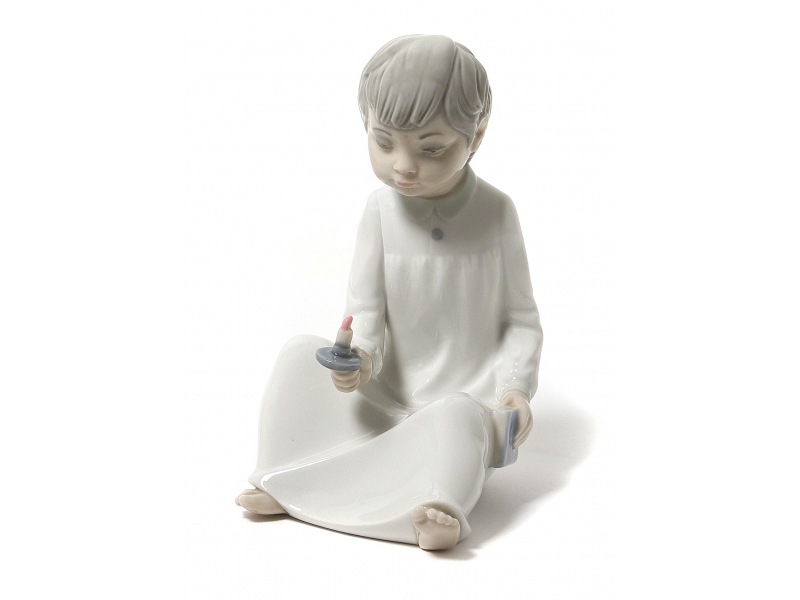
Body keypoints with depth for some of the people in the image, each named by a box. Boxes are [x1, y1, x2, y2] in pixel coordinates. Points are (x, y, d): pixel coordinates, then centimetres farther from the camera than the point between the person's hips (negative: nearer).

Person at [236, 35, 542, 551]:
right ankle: (281, 482, -18)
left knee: (456, 416, -37)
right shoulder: (382, 210, -5)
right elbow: (365, 308, -5)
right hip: (388, 400, 3)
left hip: (464, 401, -3)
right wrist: (361, 355, -28)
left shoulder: (495, 211, -8)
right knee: (301, 353, -15)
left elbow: (521, 319, -2)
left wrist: (515, 385, -19)